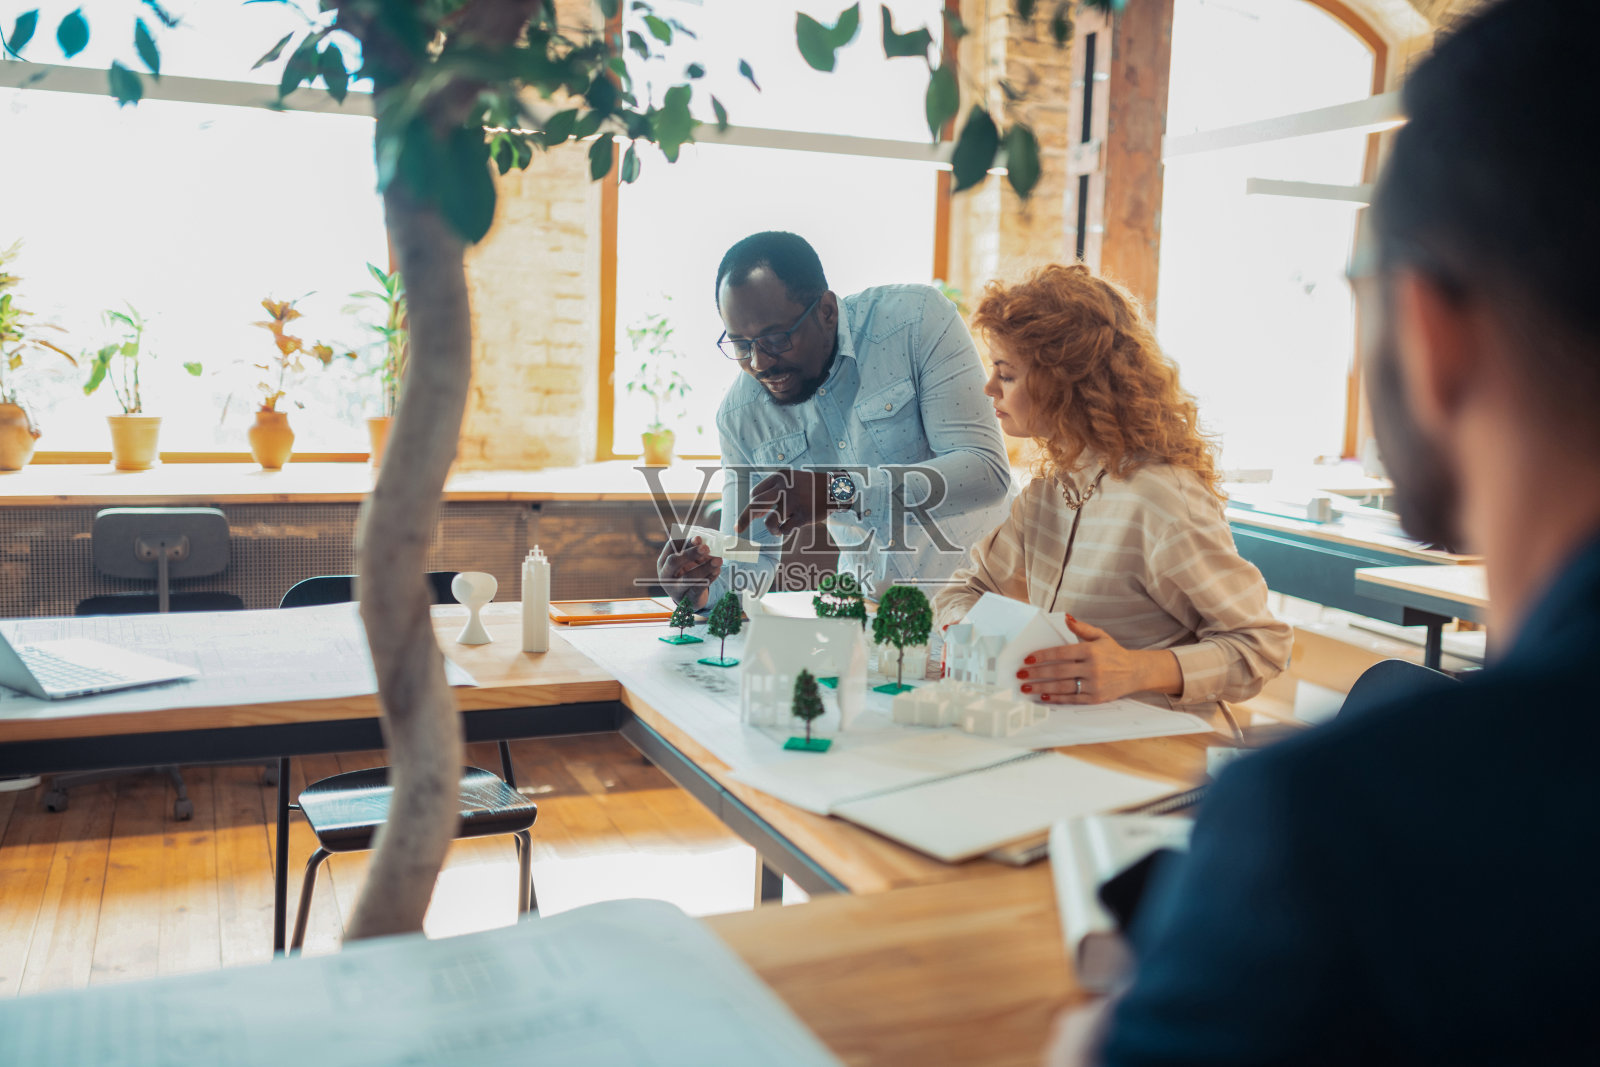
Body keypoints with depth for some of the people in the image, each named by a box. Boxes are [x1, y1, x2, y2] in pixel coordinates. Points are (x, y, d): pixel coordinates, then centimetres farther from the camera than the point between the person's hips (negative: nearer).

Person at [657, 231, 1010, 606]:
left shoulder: (918, 319, -15)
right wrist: (704, 585, -21)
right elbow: (751, 557, 2)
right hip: (871, 606, 4)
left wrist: (843, 491, -32)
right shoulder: (740, 417, -4)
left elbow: (987, 470, -22)